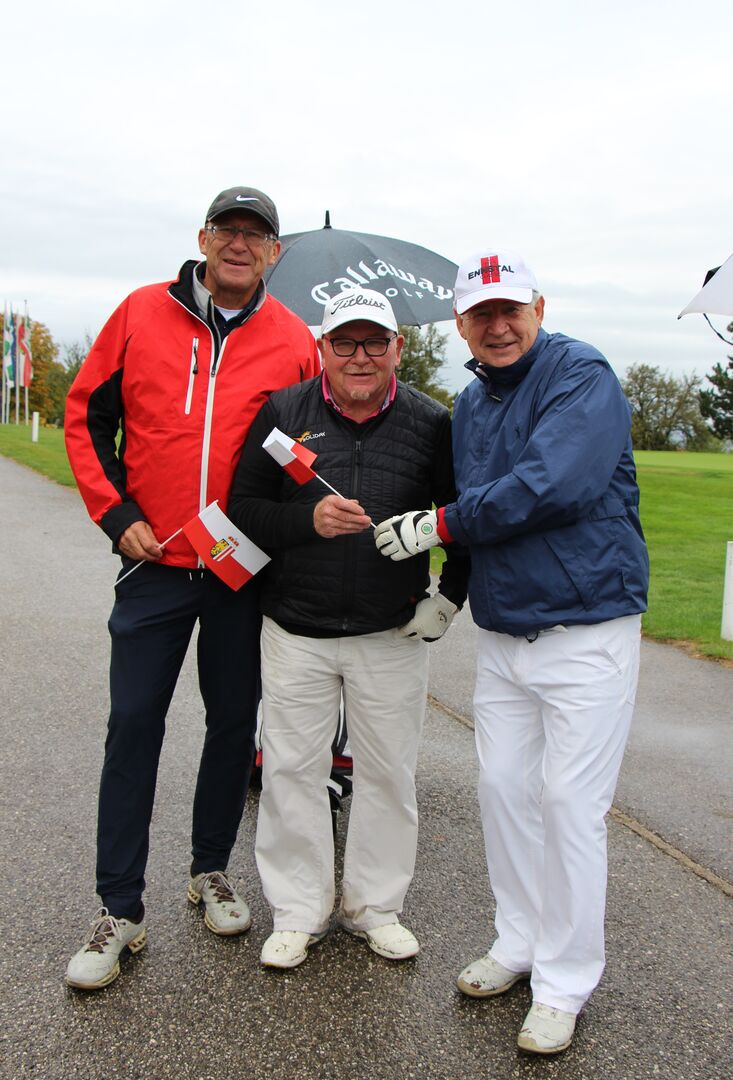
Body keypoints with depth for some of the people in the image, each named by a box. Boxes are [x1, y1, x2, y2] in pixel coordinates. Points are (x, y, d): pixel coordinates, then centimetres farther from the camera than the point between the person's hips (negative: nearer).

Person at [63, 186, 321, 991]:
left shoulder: (293, 341, 0)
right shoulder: (141, 314, 0)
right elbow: (86, 415, 4)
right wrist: (114, 513, -4)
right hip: (155, 561, 0)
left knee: (233, 723, 11)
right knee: (133, 727, 1)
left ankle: (211, 870, 32)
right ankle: (119, 909, 13)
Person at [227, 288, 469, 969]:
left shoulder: (431, 424, 0)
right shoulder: (282, 413, -1)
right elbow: (242, 510, -3)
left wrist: (449, 599, 2)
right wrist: (308, 519, -20)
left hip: (393, 635, 0)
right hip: (295, 632, 0)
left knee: (388, 772, 10)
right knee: (292, 770, 7)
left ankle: (375, 905, 29)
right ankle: (297, 912, 25)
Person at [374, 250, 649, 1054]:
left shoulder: (581, 376, -12)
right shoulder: (470, 405, 12)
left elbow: (550, 486, -25)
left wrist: (441, 524, -17)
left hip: (585, 632, -7)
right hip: (501, 633, 7)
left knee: (569, 804, -2)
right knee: (504, 790, 12)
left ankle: (563, 983, 13)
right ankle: (520, 942, 31)